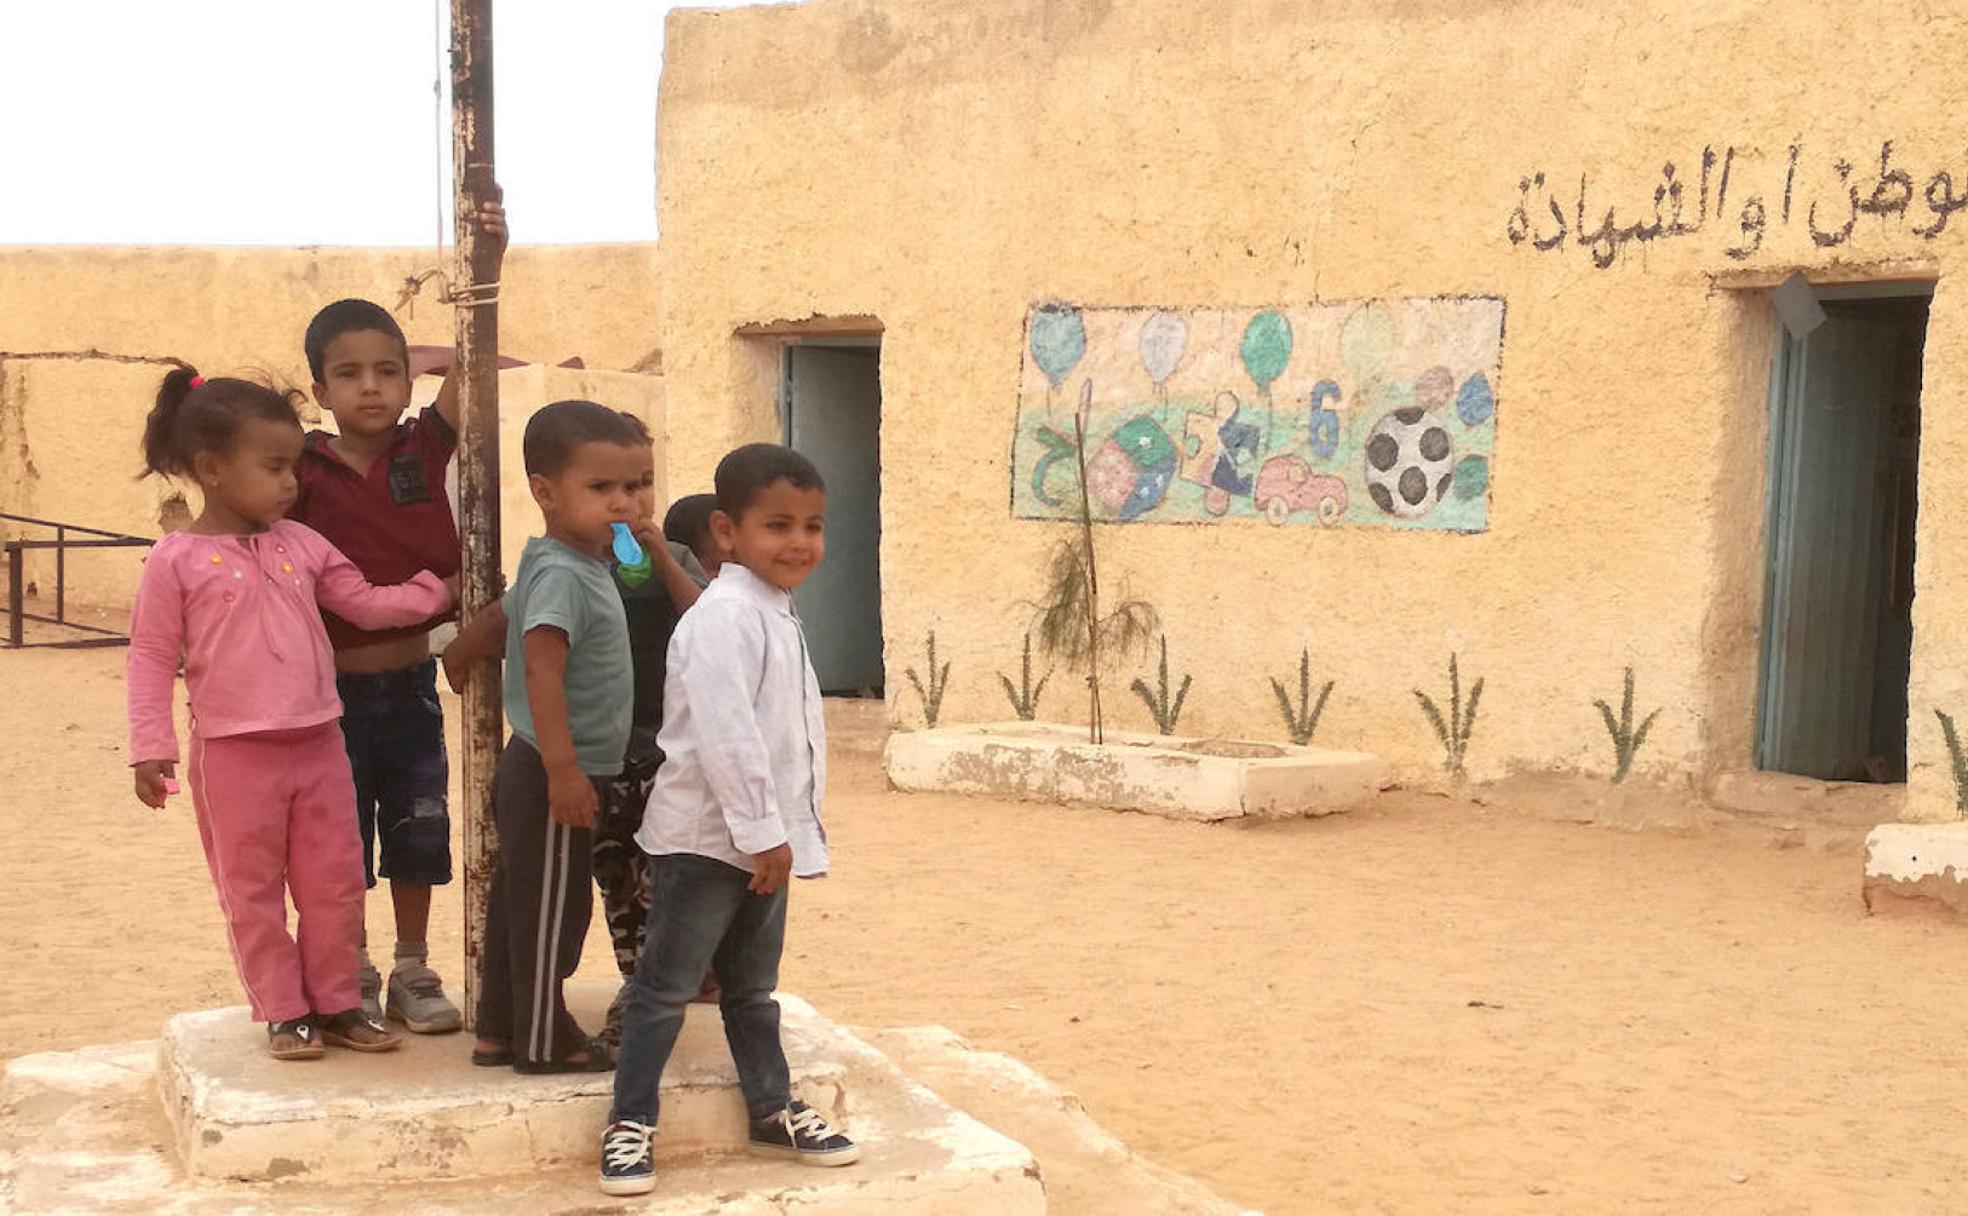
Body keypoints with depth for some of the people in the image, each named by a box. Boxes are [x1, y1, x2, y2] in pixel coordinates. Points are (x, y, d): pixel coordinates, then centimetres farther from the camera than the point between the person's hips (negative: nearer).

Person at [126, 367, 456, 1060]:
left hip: (318, 745, 5)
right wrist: (151, 749, -10)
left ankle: (336, 1003, 23)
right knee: (253, 892, 6)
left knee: (335, 885, 10)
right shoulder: (178, 560, -7)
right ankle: (284, 1014, 17)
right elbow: (152, 657, -6)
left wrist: (436, 591, 4)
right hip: (234, 755, -4)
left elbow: (365, 604, 13)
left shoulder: (301, 546, 6)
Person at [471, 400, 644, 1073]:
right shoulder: (562, 575, -21)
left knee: (517, 903, 17)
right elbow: (542, 675, -27)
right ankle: (544, 1040, 13)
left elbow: (507, 614, 24)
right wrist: (564, 771, -28)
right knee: (550, 910, 2)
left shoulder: (584, 564, 9)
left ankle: (498, 1031, 27)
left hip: (531, 772, 10)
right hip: (549, 775, -10)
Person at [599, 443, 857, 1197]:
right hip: (707, 839, -9)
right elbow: (725, 737, -26)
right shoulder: (725, 617, -20)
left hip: (762, 839, 9)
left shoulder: (777, 616, 12)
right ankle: (630, 1123, 9)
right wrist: (761, 830, -24)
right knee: (667, 987, 0)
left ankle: (773, 1111, 31)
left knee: (752, 987, 20)